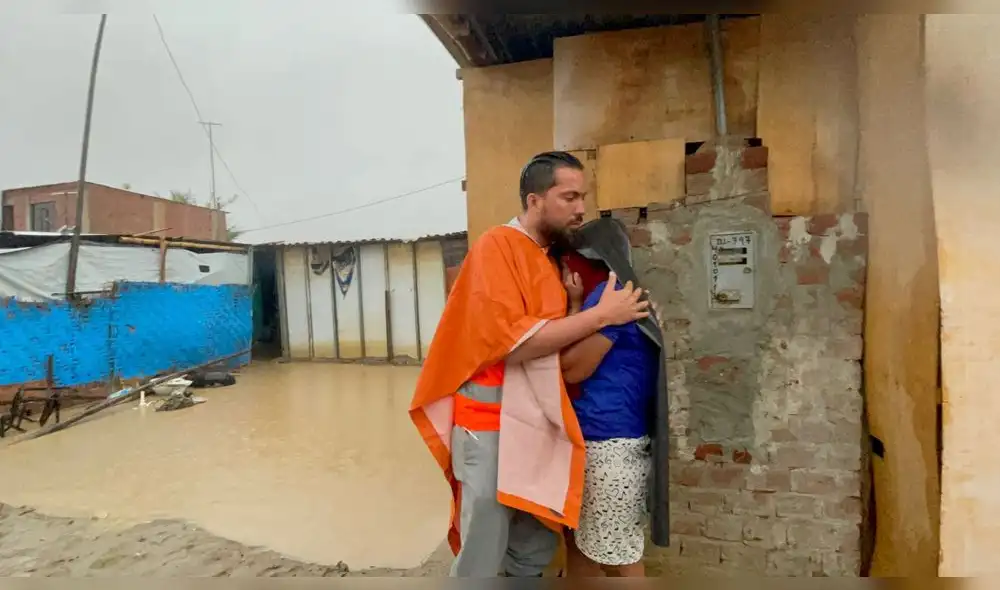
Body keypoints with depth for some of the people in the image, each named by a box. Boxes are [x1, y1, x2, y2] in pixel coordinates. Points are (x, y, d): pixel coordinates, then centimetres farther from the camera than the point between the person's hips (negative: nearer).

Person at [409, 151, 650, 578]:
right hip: (492, 426, -8)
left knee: (535, 554, 17)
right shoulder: (497, 246, -11)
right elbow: (510, 342, -21)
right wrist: (600, 314, -17)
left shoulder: (552, 258, 13)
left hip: (537, 426, 8)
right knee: (482, 562, 4)